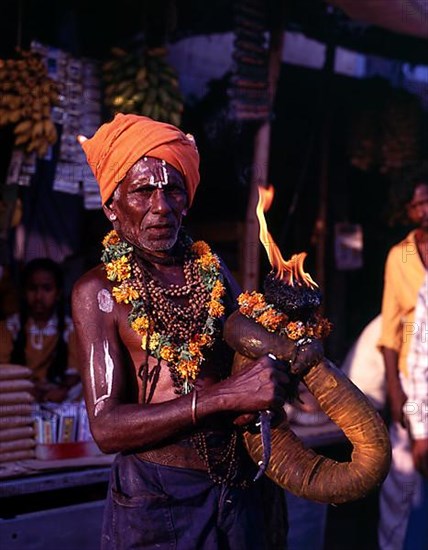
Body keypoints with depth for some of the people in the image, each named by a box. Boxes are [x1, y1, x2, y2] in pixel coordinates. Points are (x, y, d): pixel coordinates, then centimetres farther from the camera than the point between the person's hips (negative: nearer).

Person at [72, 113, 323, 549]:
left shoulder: (214, 270, 6)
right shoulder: (99, 290, -7)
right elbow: (106, 427, -15)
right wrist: (224, 398, -22)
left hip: (238, 492, 5)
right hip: (155, 496, -4)